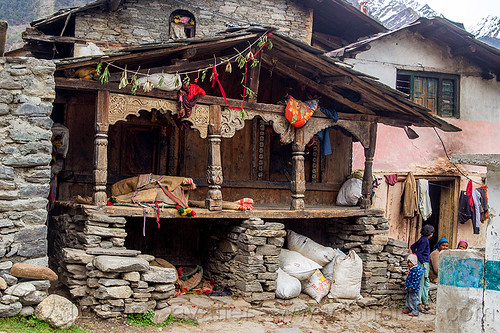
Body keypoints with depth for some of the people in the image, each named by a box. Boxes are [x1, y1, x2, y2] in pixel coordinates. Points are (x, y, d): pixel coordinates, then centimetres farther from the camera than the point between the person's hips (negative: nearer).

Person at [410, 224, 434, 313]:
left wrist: (414, 254, 22)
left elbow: (412, 246, 24)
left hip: (424, 263, 10)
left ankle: (425, 303, 21)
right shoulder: (425, 240, -15)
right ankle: (419, 305, -3)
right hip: (423, 263, -10)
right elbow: (419, 253, -20)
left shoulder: (422, 239, 14)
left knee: (426, 284, 15)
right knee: (421, 284, -6)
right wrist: (423, 263, -18)